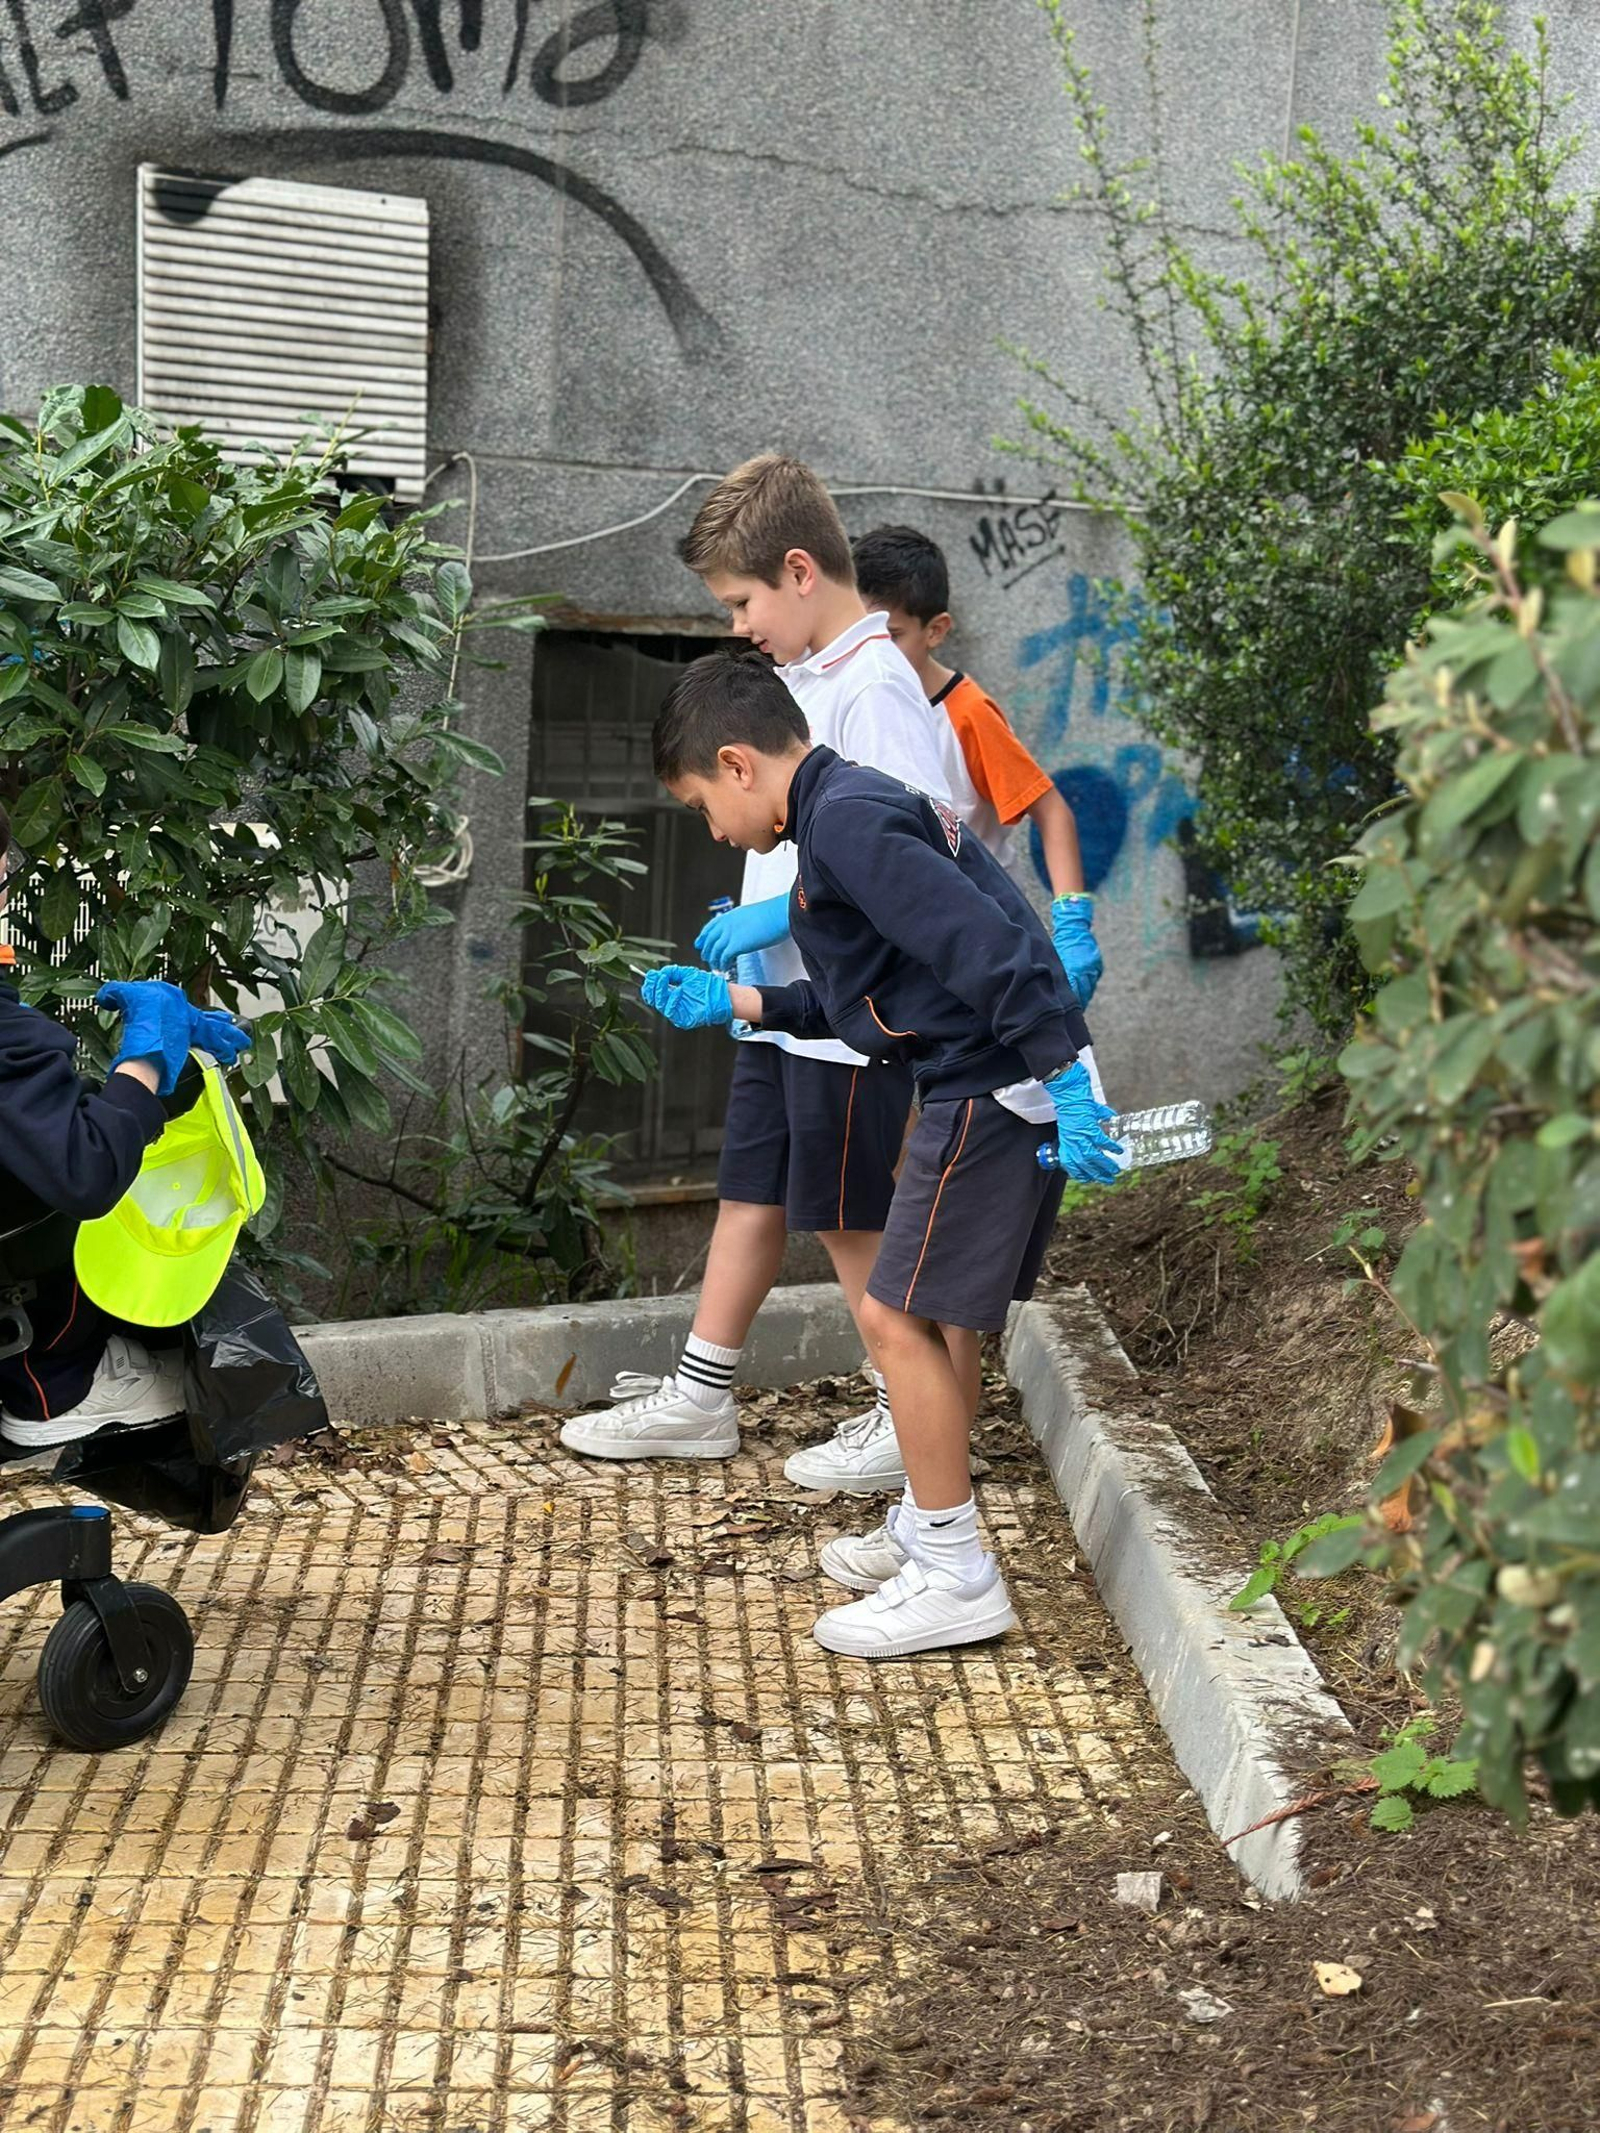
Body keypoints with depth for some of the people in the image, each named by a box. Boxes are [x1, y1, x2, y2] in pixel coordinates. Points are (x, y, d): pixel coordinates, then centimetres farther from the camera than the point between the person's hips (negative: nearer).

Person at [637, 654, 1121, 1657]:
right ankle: (926, 1529, 32)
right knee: (943, 1315, 19)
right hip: (993, 1091, 11)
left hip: (994, 1092, -11)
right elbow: (864, 1000, 26)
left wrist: (1064, 1082, -26)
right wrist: (739, 1002, 26)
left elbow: (984, 946, -25)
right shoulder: (854, 807, 19)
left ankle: (957, 1577, 4)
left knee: (896, 1315, -5)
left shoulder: (846, 821, -15)